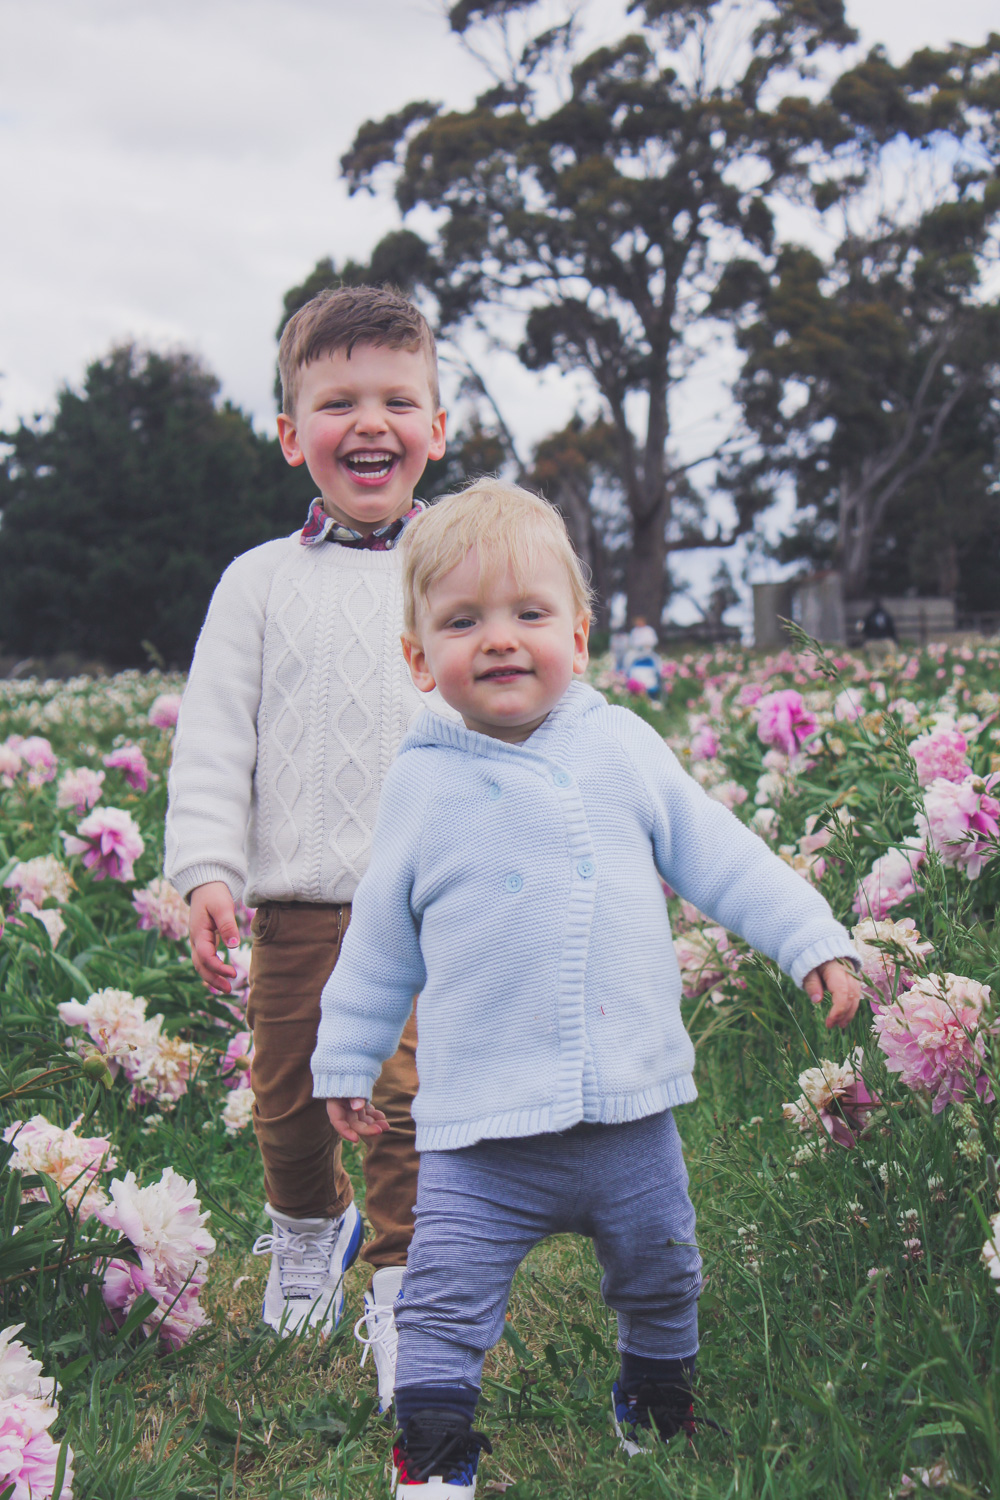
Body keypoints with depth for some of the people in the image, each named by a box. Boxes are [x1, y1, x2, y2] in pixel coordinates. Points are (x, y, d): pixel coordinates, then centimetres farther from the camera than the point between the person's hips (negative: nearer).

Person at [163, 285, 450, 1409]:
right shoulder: (261, 581, 5)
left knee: (410, 1102, -9)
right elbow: (213, 738, 2)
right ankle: (308, 1231, 41)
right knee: (286, 1095, 13)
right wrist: (206, 869, -8)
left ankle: (403, 1289, 7)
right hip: (296, 900, 1)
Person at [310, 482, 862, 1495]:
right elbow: (381, 942, 7)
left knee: (661, 1275, 20)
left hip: (629, 1108, 2)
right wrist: (347, 1058, 13)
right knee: (445, 1302, -6)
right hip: (481, 1128, -2)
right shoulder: (422, 784, -3)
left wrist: (812, 941, 1)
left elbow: (722, 858, 7)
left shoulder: (622, 748, -2)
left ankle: (657, 1398, 46)